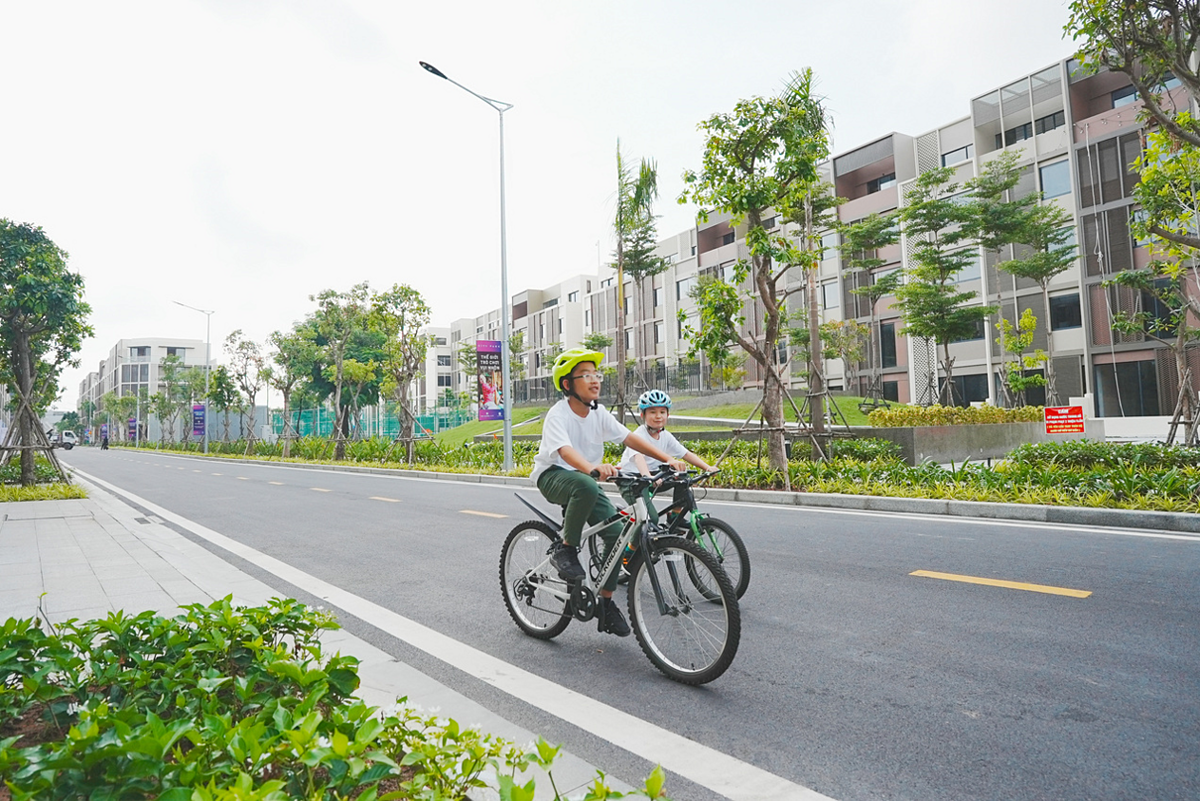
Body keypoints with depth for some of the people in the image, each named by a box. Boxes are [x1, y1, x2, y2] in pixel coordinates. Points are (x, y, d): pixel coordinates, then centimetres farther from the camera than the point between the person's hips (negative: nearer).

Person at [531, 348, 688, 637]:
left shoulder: (598, 412, -1)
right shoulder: (558, 414, -19)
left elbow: (629, 437, -7)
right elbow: (565, 450, -36)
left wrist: (667, 459, -19)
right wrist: (593, 467, -56)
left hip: (585, 478, 6)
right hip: (553, 476, -6)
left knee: (618, 532, -12)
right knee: (586, 486, -40)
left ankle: (605, 602, 6)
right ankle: (565, 549, -17)